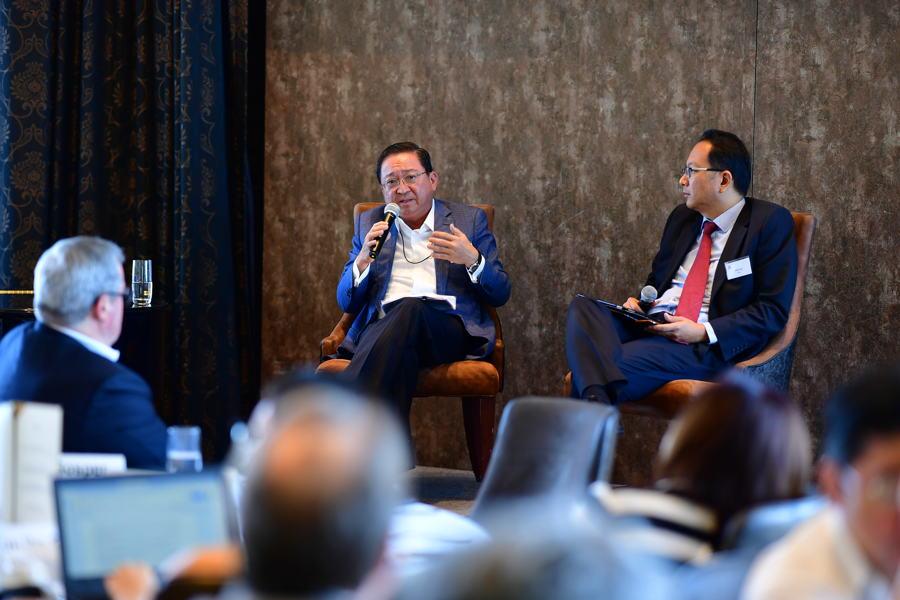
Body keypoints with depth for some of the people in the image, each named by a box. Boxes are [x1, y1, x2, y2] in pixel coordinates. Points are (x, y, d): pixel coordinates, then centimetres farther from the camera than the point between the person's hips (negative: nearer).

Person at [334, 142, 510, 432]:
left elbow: (500, 294, 13)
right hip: (382, 326, 1)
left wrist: (472, 260, -9)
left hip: (450, 326, -1)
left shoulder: (470, 220, 17)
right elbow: (347, 302, 18)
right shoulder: (369, 223, 23)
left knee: (411, 308, -38)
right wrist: (362, 261, -4)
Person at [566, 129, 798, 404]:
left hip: (707, 347, -7)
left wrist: (704, 332, -16)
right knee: (582, 307, -26)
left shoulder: (770, 222, -1)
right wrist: (639, 302, 8)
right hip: (651, 325, 7)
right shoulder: (682, 217, 21)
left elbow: (774, 309, -7)